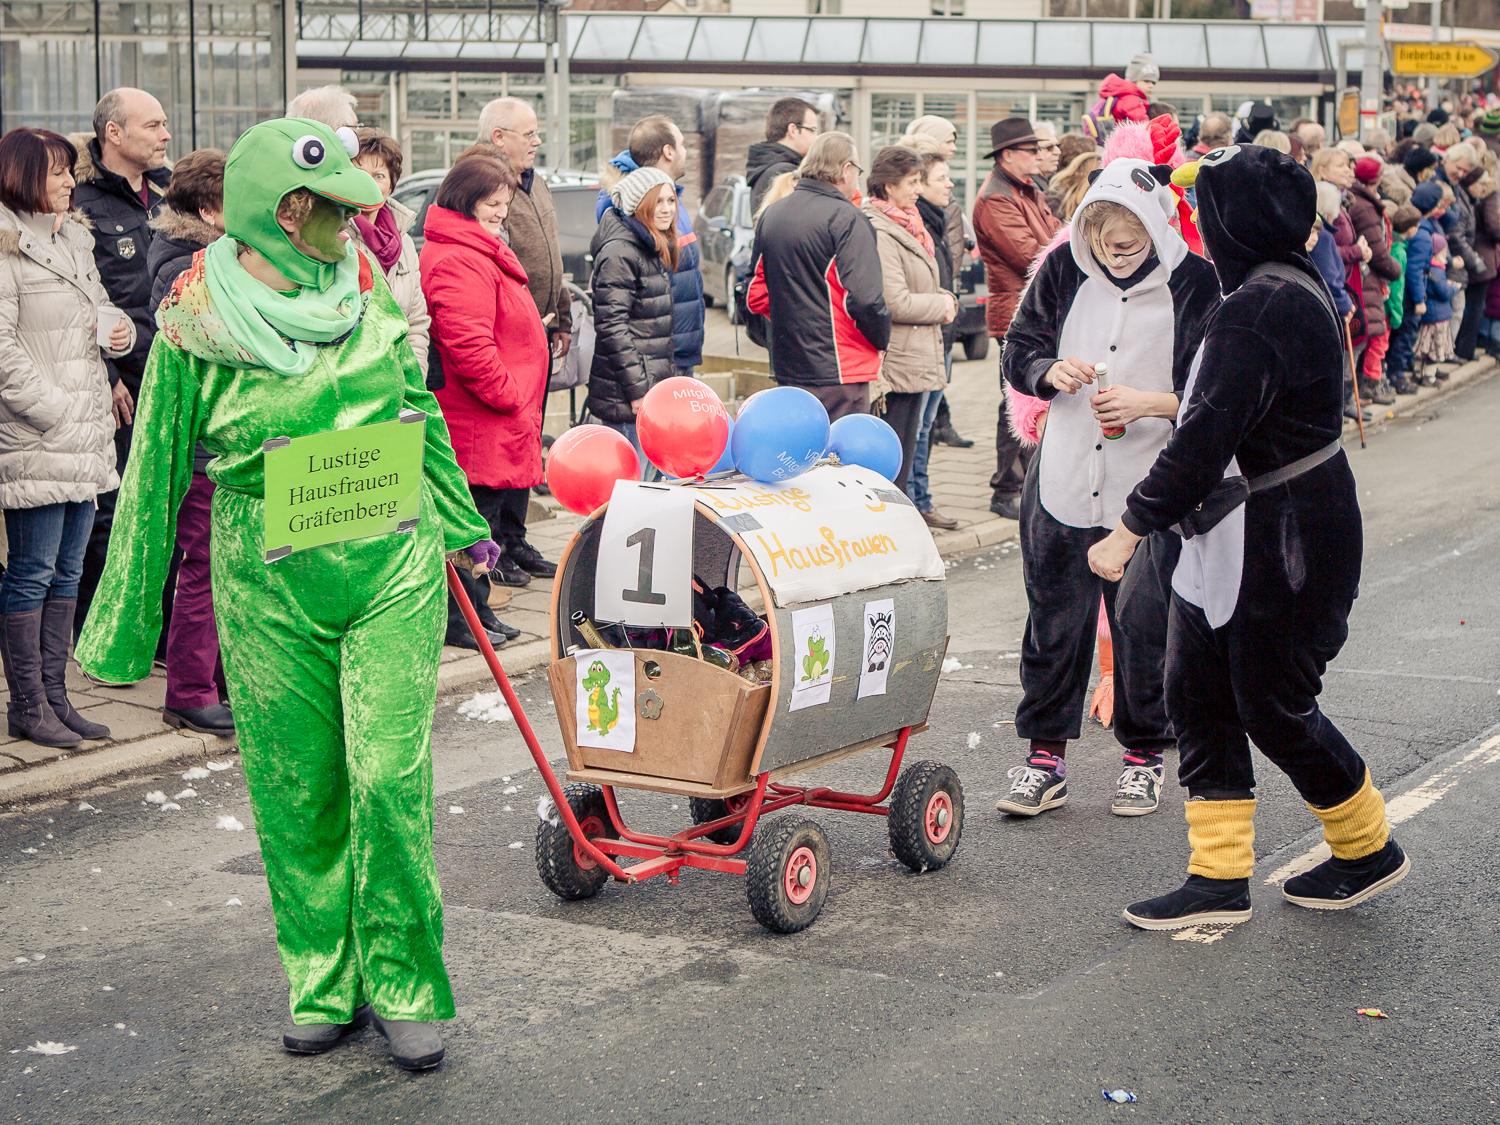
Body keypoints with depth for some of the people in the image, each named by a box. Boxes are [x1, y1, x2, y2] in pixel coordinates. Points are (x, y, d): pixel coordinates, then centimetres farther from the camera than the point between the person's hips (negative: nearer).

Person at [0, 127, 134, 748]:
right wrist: (55, 410, -17)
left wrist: (120, 328, 3)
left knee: (67, 572, 12)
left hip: (86, 435, 8)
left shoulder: (74, 238, 16)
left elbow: (99, 312, 27)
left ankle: (54, 695, 20)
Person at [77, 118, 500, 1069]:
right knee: (296, 794, 7)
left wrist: (460, 524, 26)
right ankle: (324, 986, 23)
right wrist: (126, 624, 7)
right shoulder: (196, 328, -5)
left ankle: (402, 984, 11)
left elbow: (423, 416, 18)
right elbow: (157, 473, 3)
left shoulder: (370, 295, 3)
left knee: (389, 780, -5)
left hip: (392, 569, 1)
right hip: (266, 587, -1)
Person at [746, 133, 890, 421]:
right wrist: (881, 340, -2)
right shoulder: (846, 219, -12)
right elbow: (865, 298, -19)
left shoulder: (771, 216, 11)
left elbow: (756, 295, 13)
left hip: (787, 369, 7)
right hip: (838, 374, -7)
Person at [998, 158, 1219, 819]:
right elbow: (1019, 348, 9)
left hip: (1153, 489, -3)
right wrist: (1051, 371, -12)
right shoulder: (1065, 268, 2)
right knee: (1053, 621, 8)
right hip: (1064, 481, 3)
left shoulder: (1192, 283, -8)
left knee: (1145, 628, 6)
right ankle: (1045, 757, 19)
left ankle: (1143, 755, 23)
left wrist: (1149, 403, -22)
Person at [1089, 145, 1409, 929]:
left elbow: (1209, 432, -27)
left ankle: (1369, 850, 24)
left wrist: (1132, 528, -24)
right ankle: (1219, 878, 12)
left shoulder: (1257, 311, -23)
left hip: (1285, 546, -10)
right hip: (1233, 540, 10)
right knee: (1198, 692, 8)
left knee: (1273, 708, 3)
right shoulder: (1292, 288, 10)